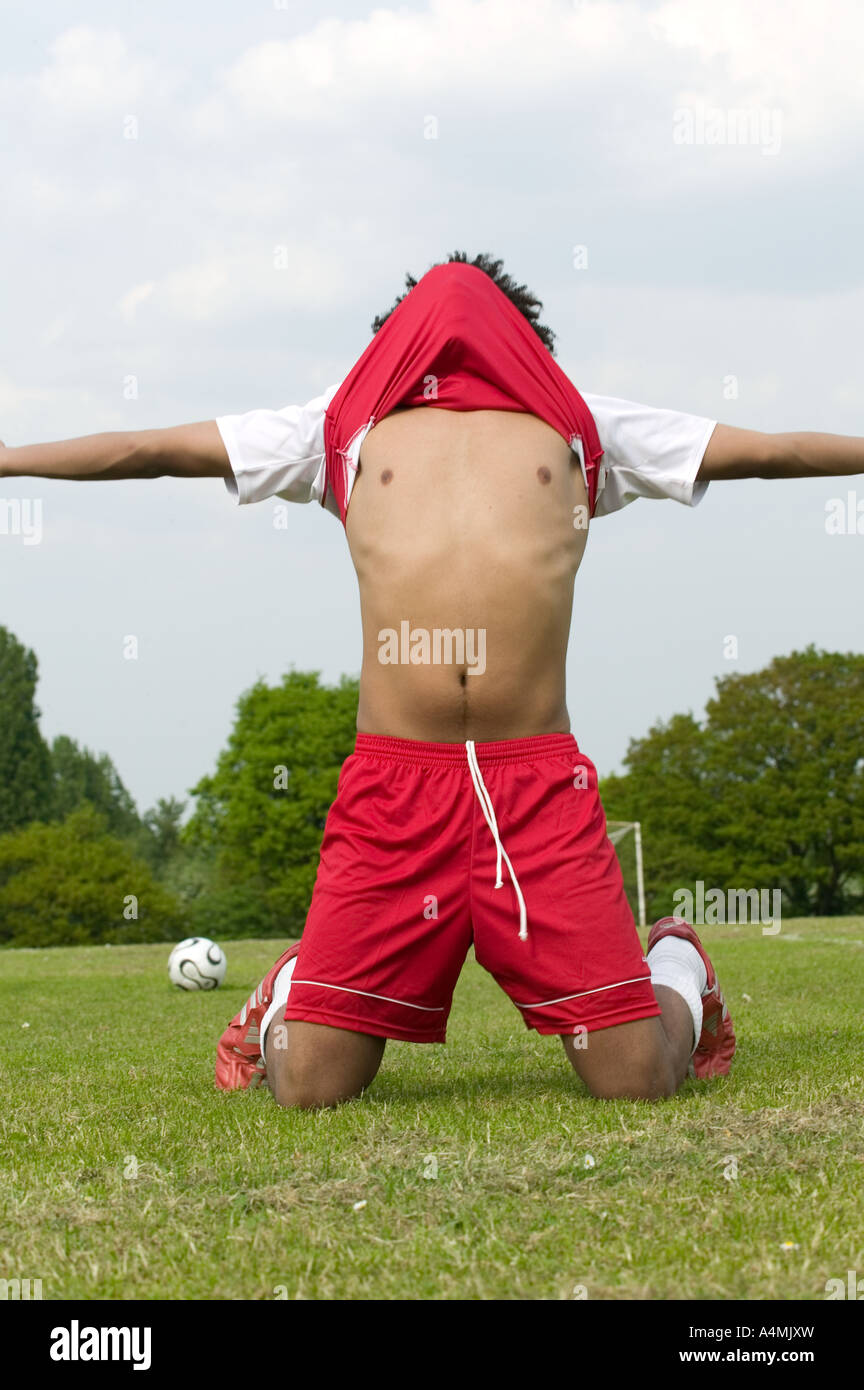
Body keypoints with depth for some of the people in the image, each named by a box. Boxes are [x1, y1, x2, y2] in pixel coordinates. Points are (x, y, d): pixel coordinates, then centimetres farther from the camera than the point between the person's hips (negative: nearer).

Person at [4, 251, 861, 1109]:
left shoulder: (574, 428, 19)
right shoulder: (353, 424, 20)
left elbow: (768, 450, 21)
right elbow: (152, 450, 23)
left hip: (540, 782, 0)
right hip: (394, 781, 0)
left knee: (637, 1079, -5)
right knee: (309, 1088, -4)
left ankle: (676, 969, 30)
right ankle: (291, 994, 32)